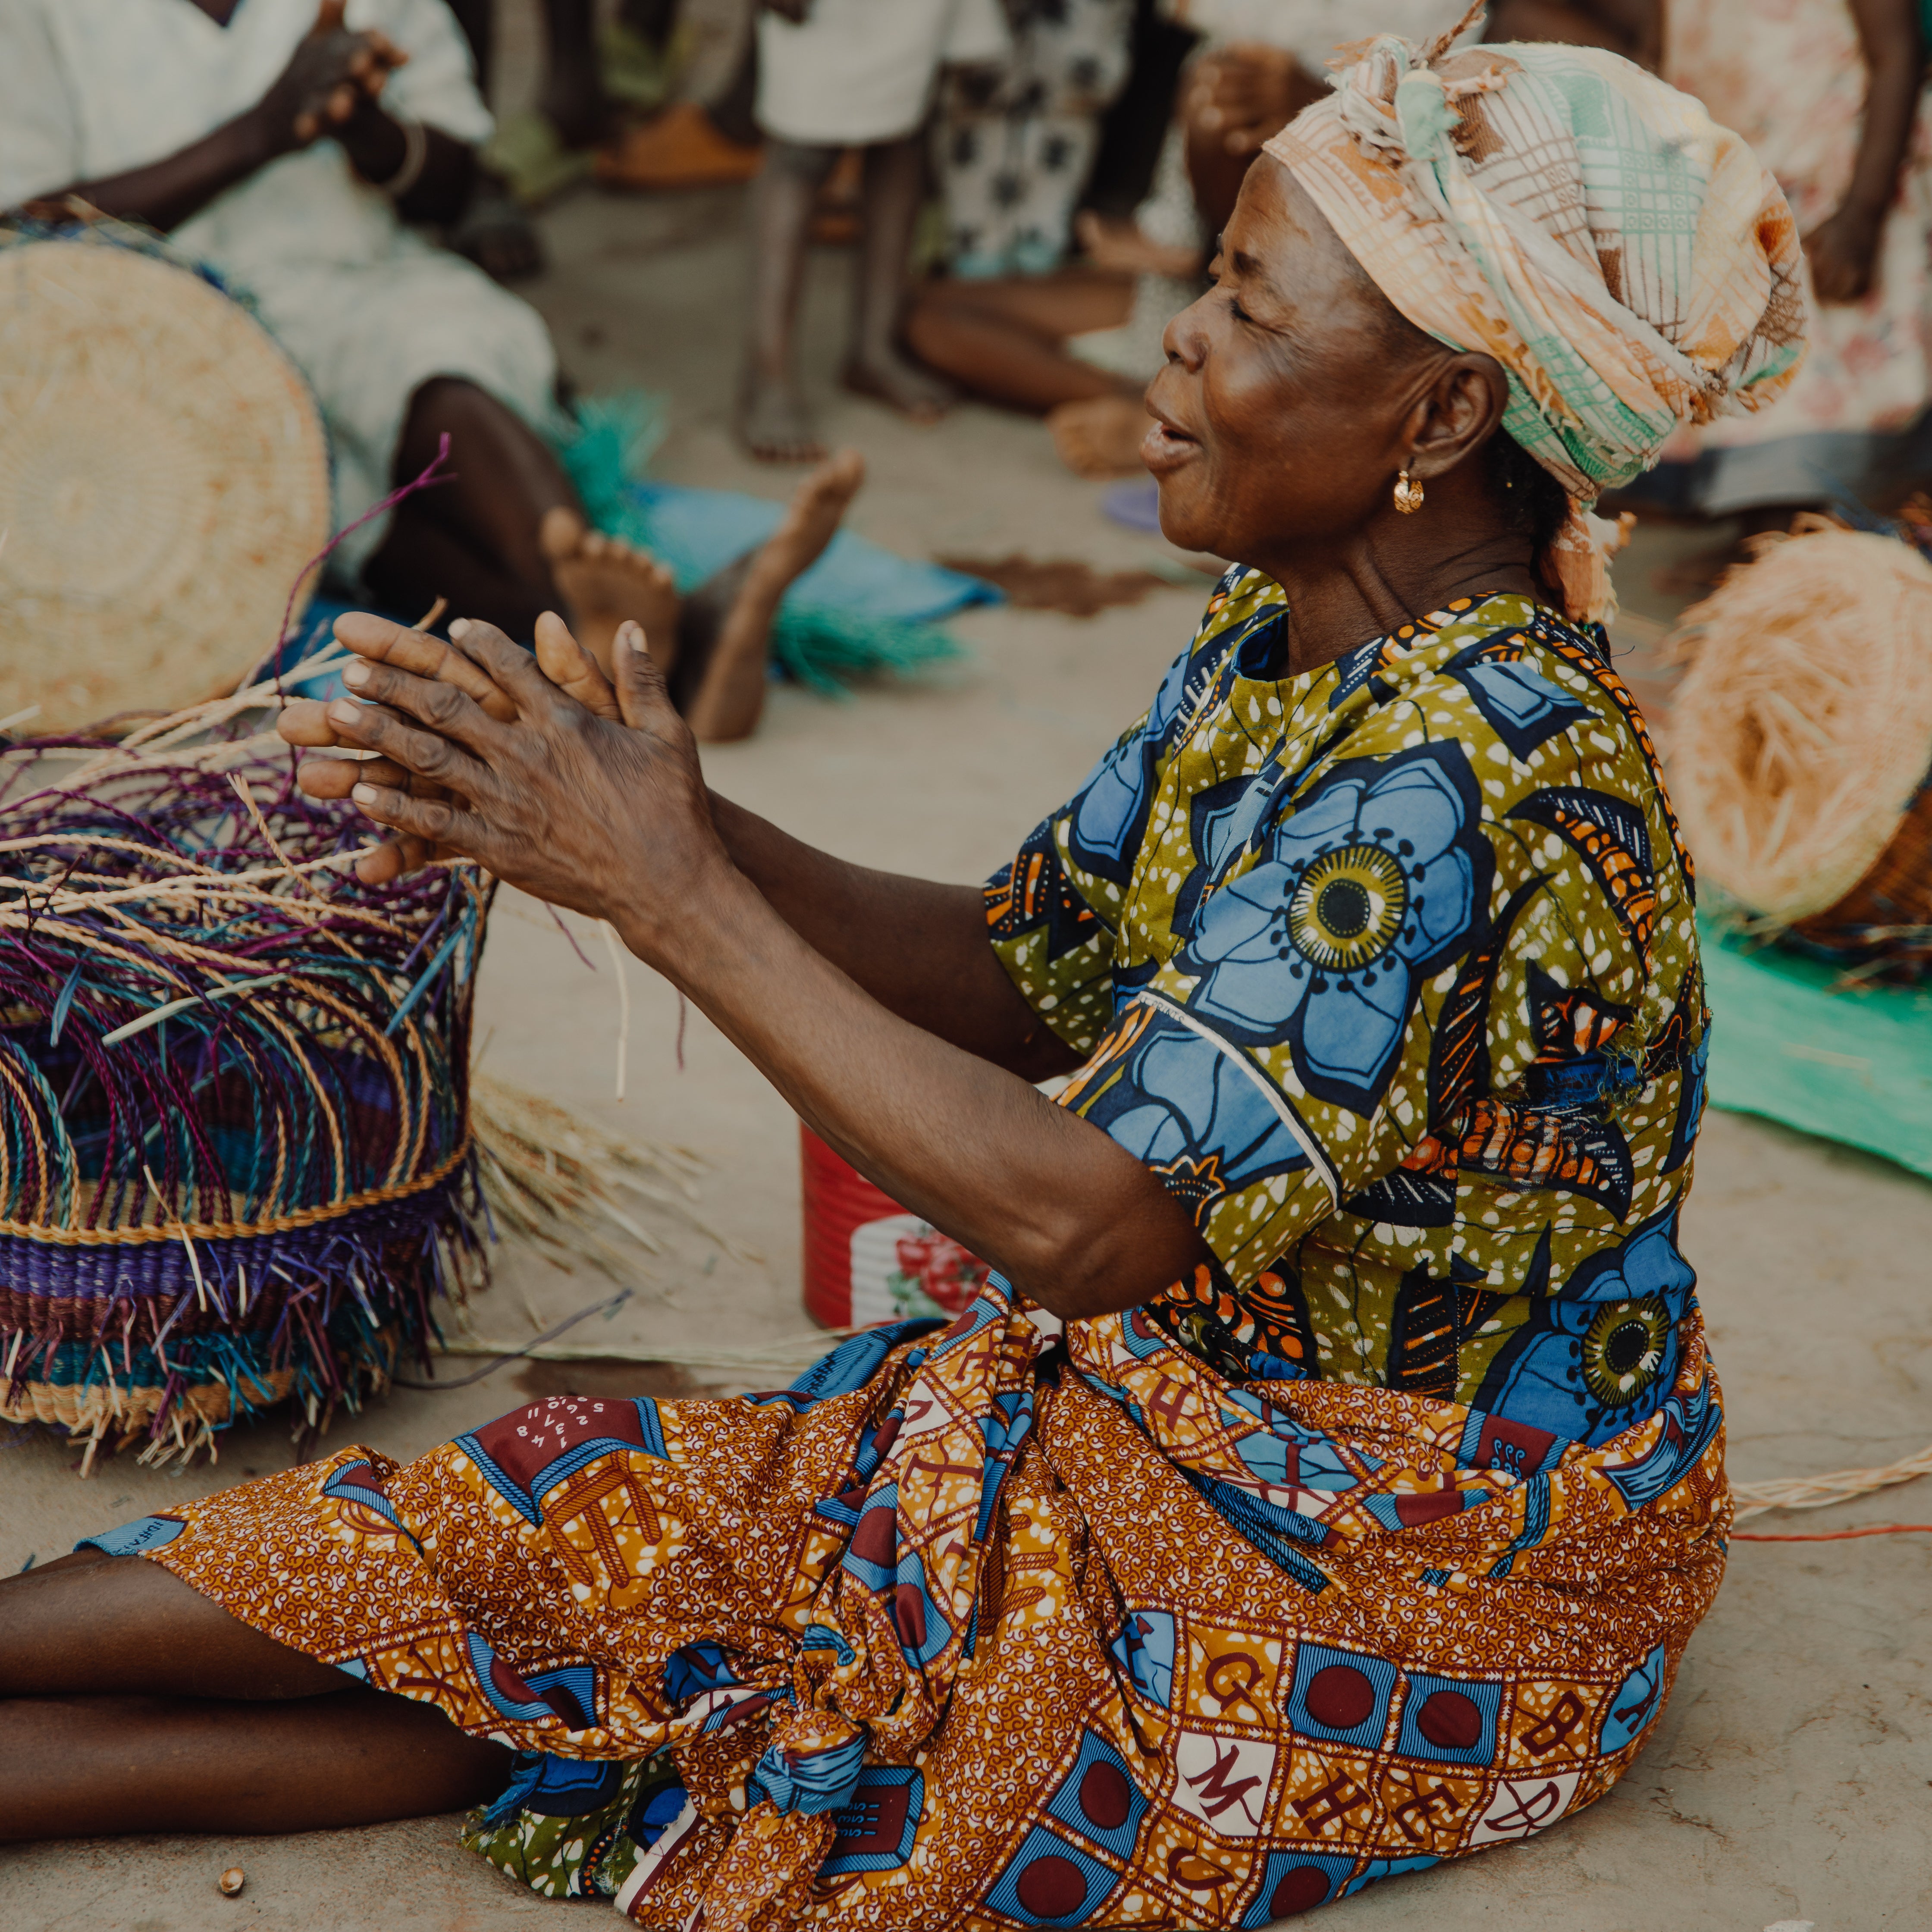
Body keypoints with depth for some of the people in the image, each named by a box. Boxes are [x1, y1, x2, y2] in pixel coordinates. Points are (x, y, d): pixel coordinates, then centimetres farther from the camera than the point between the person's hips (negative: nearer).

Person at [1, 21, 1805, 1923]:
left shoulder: (1463, 767, -29)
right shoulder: (1284, 635, 0)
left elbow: (1082, 1218, -32)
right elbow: (1018, 968, 4)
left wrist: (675, 899, -26)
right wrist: (684, 828, -12)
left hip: (1407, 1592, -8)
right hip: (1198, 1406, 8)